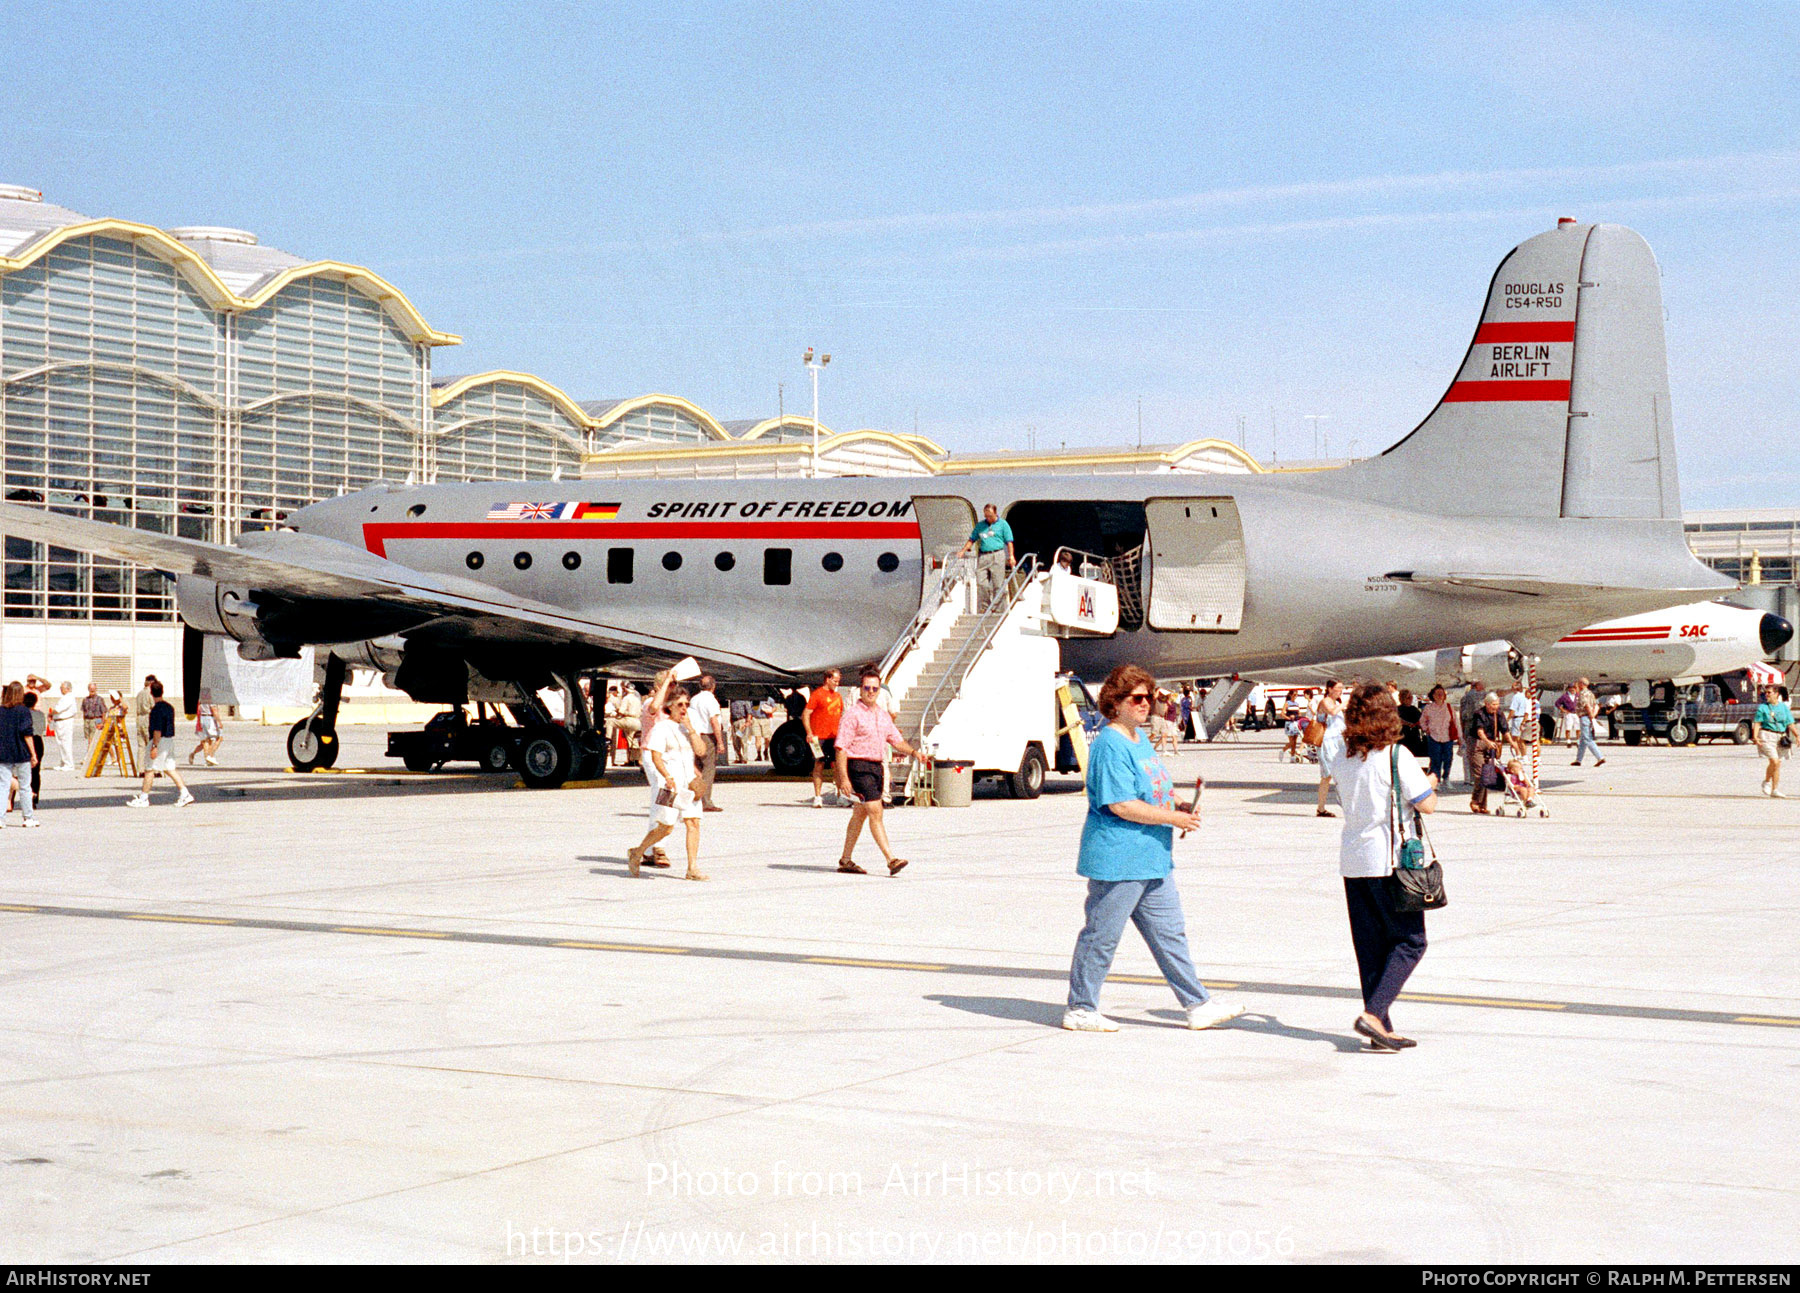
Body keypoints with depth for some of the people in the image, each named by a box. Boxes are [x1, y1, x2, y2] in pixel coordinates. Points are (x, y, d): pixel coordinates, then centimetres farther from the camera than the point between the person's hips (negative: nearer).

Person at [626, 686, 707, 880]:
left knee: (694, 823, -4)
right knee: (665, 827, -5)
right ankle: (637, 853, 16)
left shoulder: (689, 727, 14)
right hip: (670, 781, -6)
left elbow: (700, 750, 2)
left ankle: (693, 868, -4)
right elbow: (655, 756, -13)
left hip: (689, 781, 6)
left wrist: (689, 728, -6)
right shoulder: (662, 727, -5)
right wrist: (667, 777, -26)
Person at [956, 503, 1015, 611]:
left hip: (997, 555, -3)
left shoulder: (1002, 524, 7)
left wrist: (1011, 556, -7)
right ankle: (983, 608, 3)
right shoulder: (980, 525, 16)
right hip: (982, 556, 3)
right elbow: (972, 539, 19)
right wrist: (963, 551, 9)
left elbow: (1009, 541, 3)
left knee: (998, 584, -4)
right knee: (981, 583, -3)